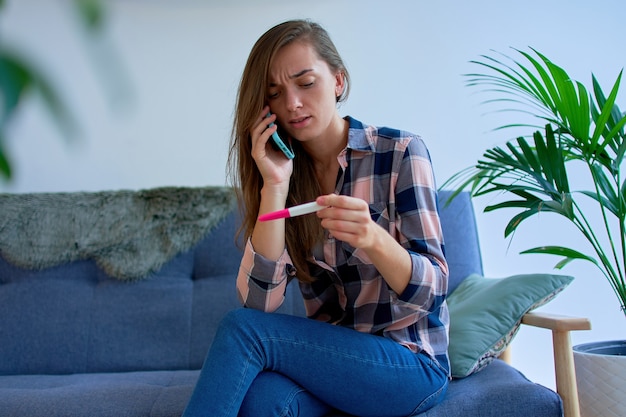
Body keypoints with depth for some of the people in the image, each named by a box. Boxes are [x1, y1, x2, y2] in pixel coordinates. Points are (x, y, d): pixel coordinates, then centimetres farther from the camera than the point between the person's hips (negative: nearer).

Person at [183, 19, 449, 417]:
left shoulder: (400, 153, -8)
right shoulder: (284, 170, 2)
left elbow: (432, 291, -12)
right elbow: (259, 302, -9)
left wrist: (372, 238, -32)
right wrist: (275, 187, -18)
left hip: (411, 362, -2)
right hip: (328, 360, 3)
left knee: (242, 329, -24)